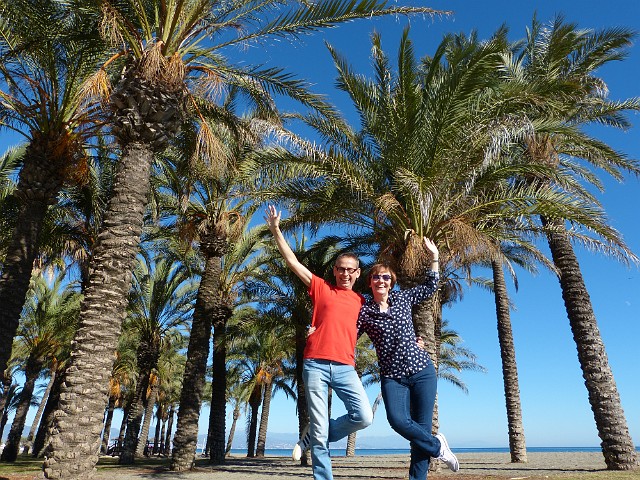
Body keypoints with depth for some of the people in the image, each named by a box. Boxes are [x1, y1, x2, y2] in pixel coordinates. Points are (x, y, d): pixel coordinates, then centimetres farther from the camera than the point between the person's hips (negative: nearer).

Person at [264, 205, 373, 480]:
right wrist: (276, 231, 1)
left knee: (364, 417, -13)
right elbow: (292, 261, 5)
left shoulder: (362, 302, 15)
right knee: (320, 428, 0)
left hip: (345, 368, 3)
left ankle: (310, 439, 10)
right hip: (315, 365, -2)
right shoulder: (322, 288, 8)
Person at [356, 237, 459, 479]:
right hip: (392, 377, -1)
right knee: (398, 420, -22)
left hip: (422, 370, 2)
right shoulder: (364, 311, 1)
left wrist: (434, 256, 17)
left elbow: (430, 286, 22)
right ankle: (437, 446, 6)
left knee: (422, 426, -1)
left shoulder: (403, 298, 8)